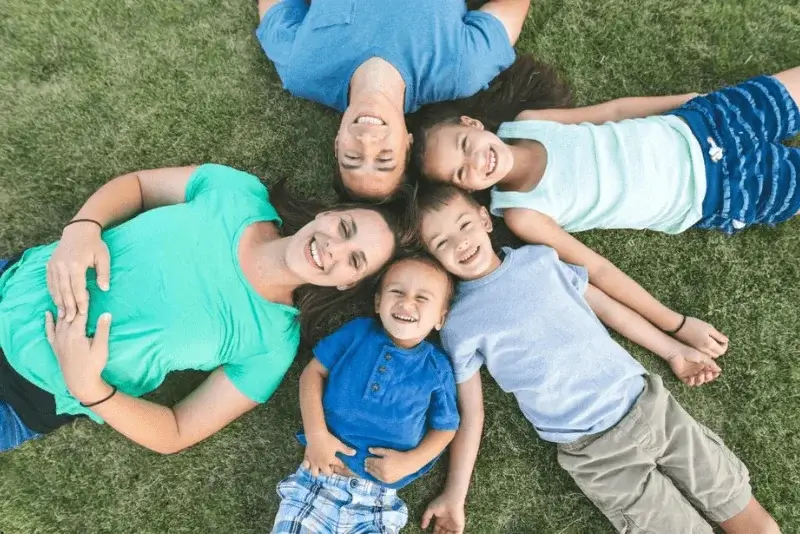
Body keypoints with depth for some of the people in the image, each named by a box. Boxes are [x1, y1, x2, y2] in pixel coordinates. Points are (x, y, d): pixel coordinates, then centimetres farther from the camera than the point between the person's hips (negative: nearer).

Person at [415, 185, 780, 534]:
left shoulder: (539, 258, 4)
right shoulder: (457, 326, -4)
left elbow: (606, 306, 13)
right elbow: (470, 412, 0)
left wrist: (675, 352, 15)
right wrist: (455, 495, -3)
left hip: (648, 404, 4)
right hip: (594, 452, -3)